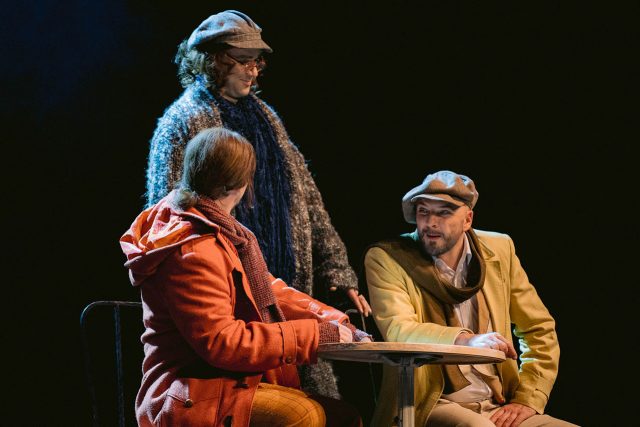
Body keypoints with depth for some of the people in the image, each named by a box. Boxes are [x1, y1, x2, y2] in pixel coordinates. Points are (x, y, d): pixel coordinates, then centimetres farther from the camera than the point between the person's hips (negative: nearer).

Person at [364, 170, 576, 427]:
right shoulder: (385, 259, -2)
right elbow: (397, 329, -17)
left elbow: (539, 329, 13)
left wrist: (527, 401, -1)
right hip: (428, 406, -5)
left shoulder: (499, 250, 10)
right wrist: (466, 340, -34)